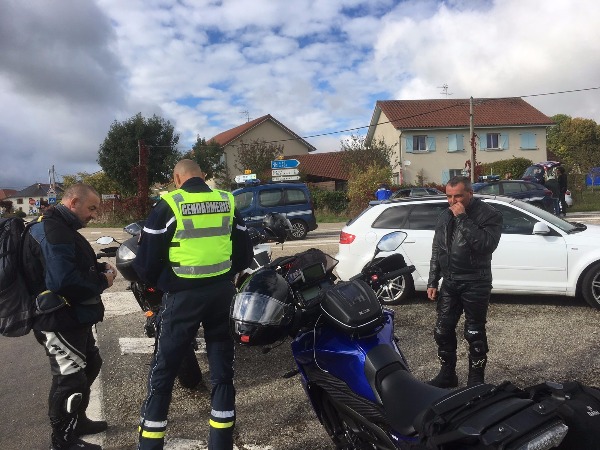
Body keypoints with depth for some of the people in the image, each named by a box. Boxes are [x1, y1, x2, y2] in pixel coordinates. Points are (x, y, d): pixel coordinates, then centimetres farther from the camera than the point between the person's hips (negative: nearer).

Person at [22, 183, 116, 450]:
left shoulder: (61, 228, 13)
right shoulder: (52, 231, -24)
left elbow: (76, 265, 21)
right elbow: (65, 281, -33)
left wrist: (100, 267, 2)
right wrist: (102, 282, -19)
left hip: (73, 316, 11)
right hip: (60, 321, -11)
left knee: (89, 366, 23)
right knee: (71, 378, 0)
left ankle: (77, 421, 40)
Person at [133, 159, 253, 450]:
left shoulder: (168, 205, -8)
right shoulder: (228, 202, 5)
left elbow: (147, 259, -7)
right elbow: (245, 254, 8)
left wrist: (154, 282, 14)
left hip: (183, 295, -4)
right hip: (222, 292, 4)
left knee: (163, 371, 10)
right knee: (222, 370, 14)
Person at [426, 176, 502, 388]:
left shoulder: (489, 215, -10)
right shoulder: (445, 217, 8)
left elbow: (486, 245, -27)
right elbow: (437, 251, 14)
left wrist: (463, 219, -25)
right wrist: (432, 282, 11)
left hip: (475, 284, -6)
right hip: (449, 282, 6)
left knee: (475, 334, 4)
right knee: (442, 331, 10)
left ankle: (476, 380, 20)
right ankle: (447, 374, 27)